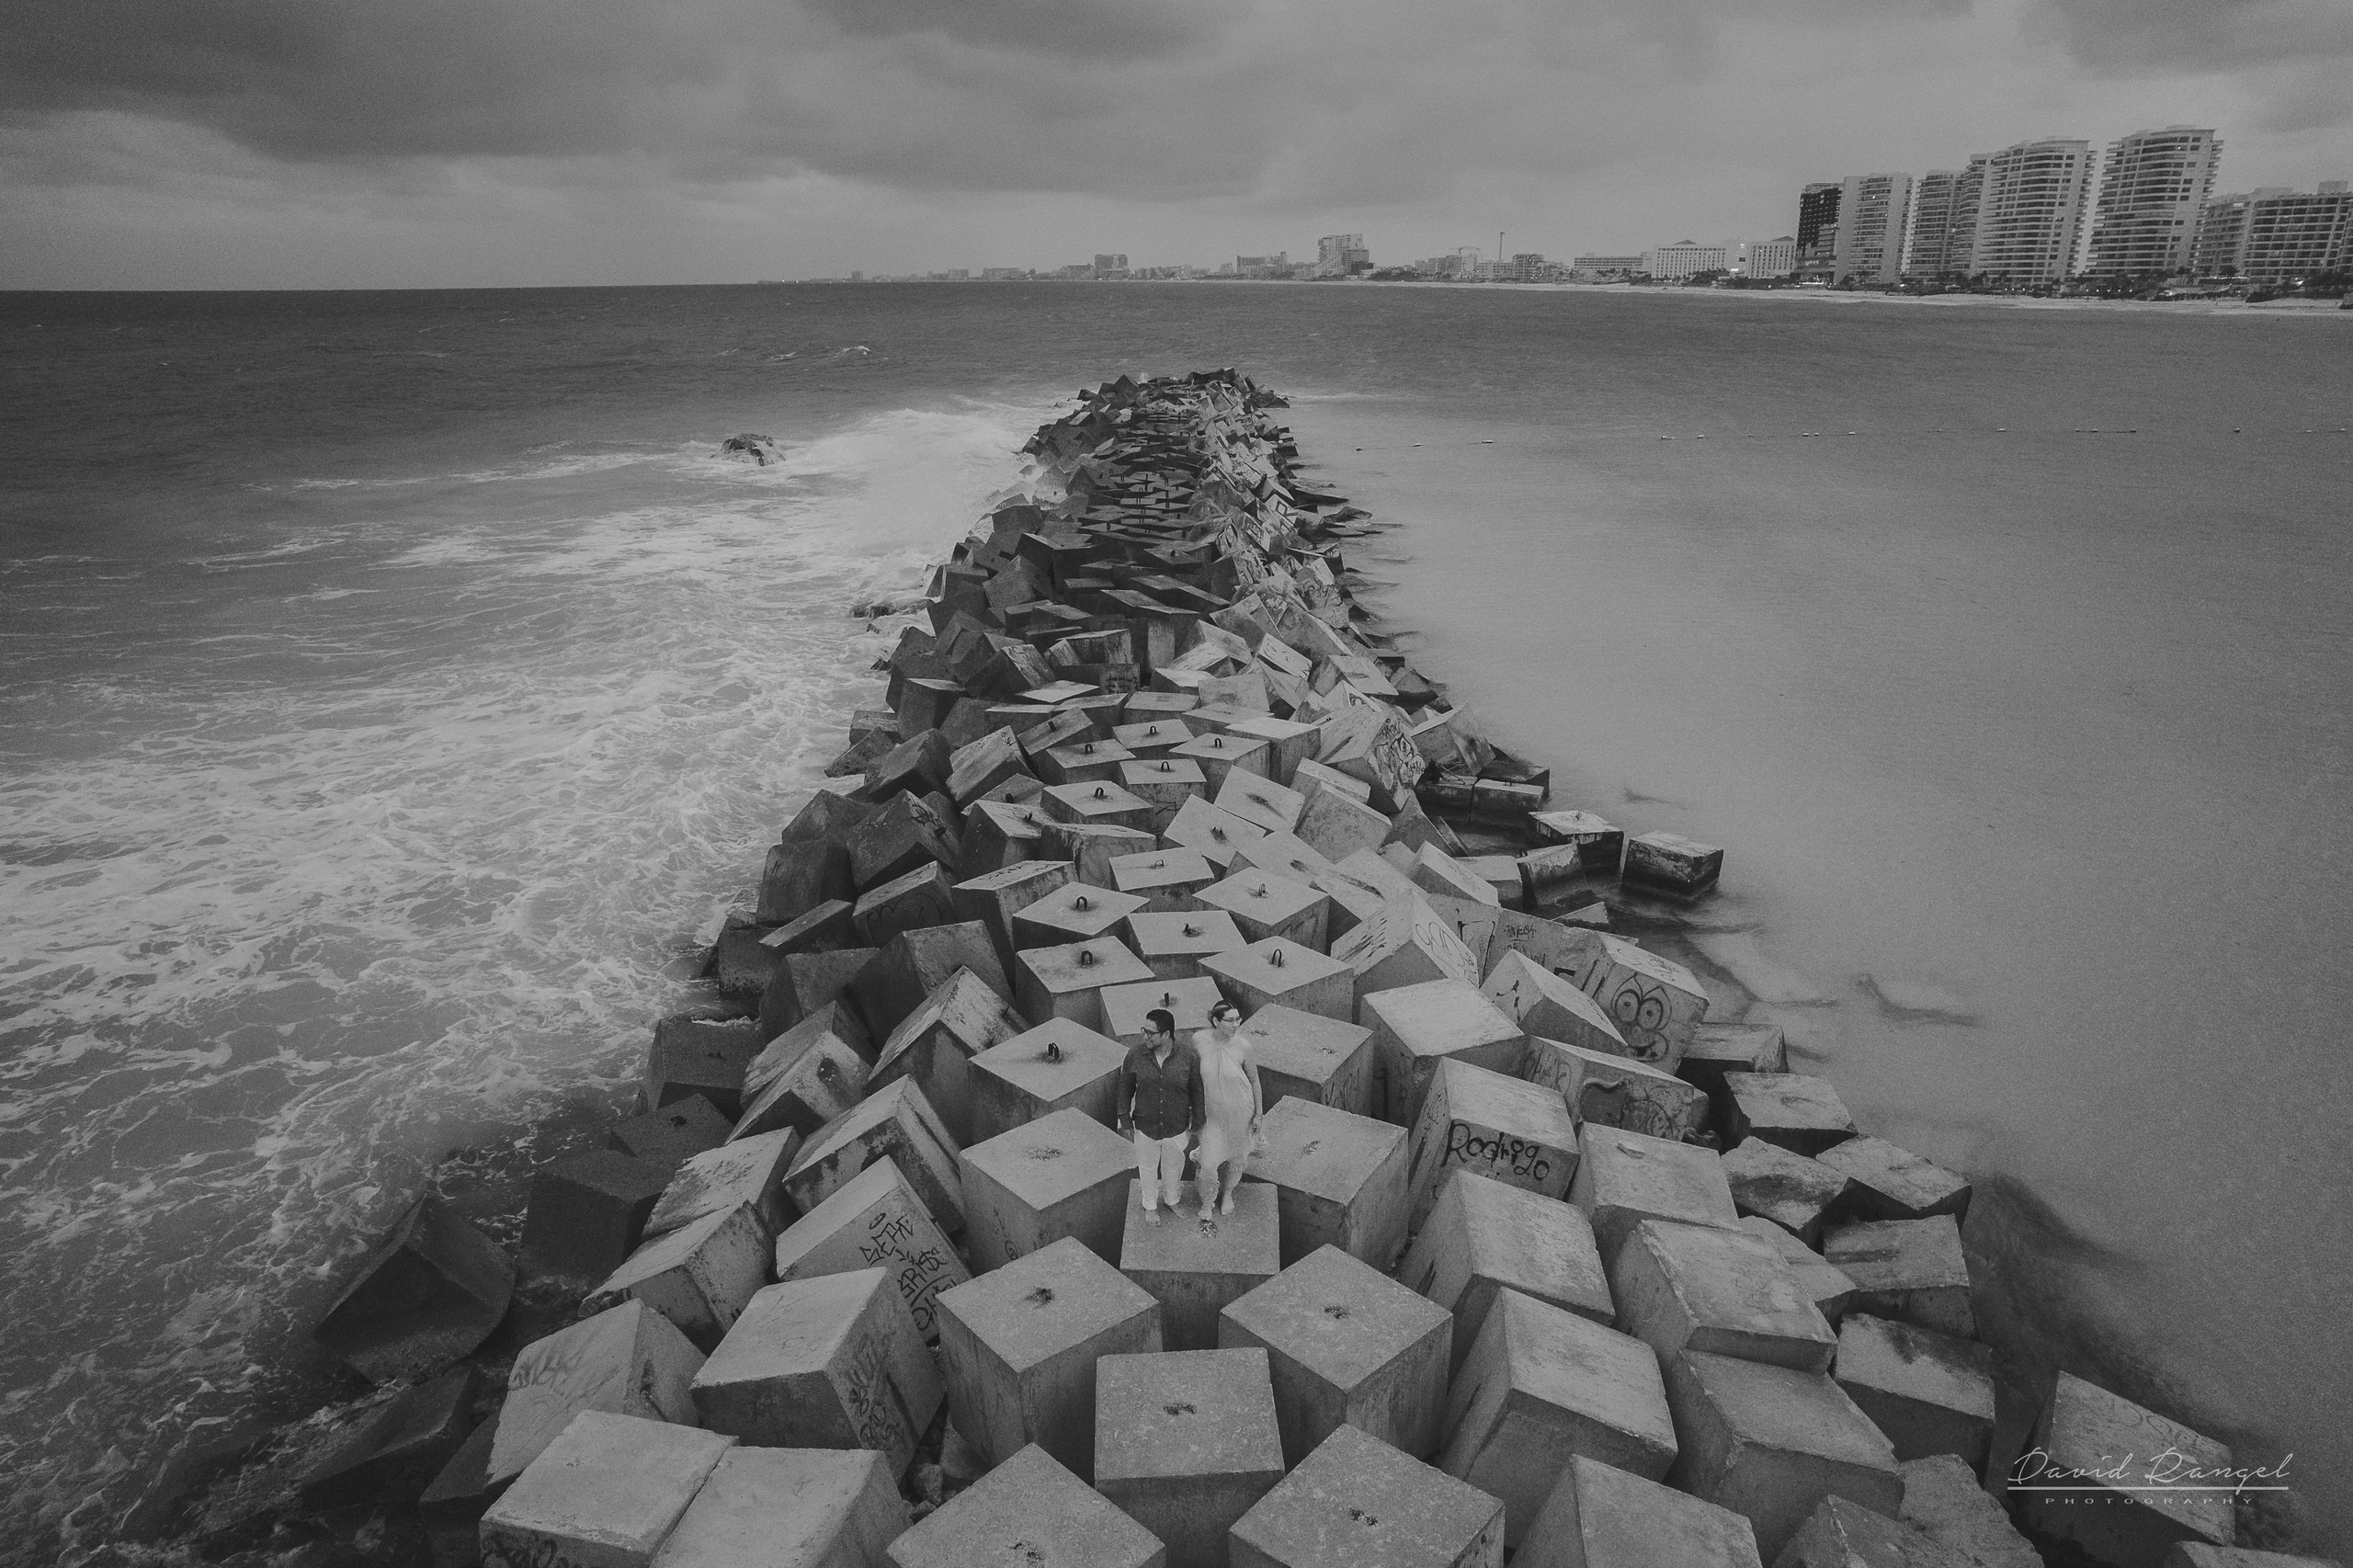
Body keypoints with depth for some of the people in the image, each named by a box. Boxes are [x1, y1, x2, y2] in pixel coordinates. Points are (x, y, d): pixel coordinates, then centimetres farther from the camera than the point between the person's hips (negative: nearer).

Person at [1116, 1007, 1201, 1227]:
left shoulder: (1188, 1056, -21)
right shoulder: (1135, 1055, -19)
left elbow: (1196, 1091, -7)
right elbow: (1125, 1086, -3)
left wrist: (1197, 1123, 1)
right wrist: (1124, 1117, 3)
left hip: (1177, 1126, 0)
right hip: (1145, 1126, 0)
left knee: (1174, 1165, 24)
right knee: (1148, 1167, 22)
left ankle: (1172, 1199, 54)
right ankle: (1150, 1205, 49)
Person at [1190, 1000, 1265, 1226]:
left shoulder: (1242, 1045, -20)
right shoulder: (1199, 1040, -18)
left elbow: (1254, 1080, -6)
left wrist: (1259, 1113, -1)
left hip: (1241, 1112, 0)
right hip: (1214, 1114, 0)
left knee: (1237, 1157, 20)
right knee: (1209, 1164, -1)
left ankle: (1228, 1193, 50)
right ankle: (1206, 1207, 26)